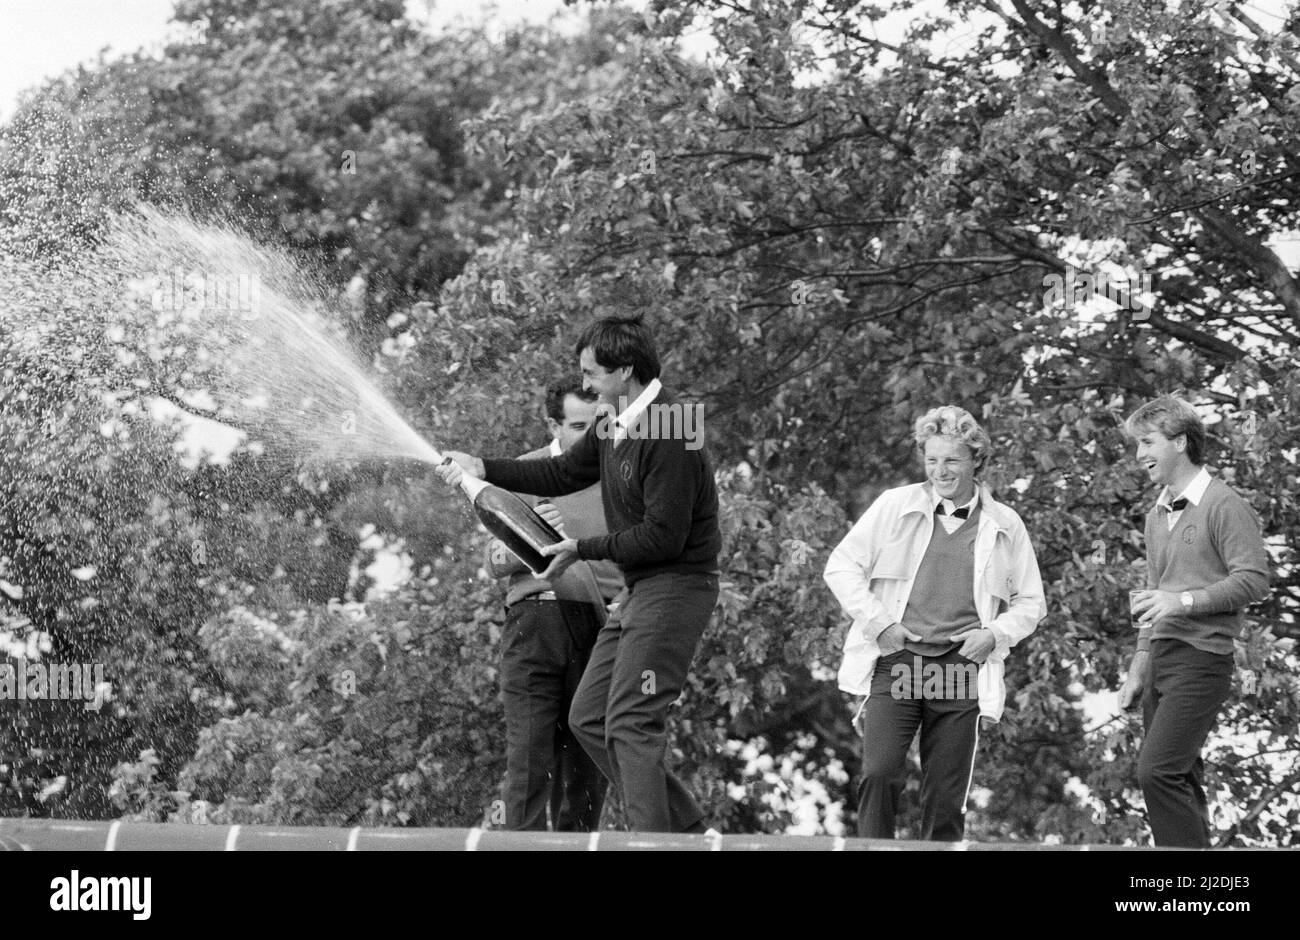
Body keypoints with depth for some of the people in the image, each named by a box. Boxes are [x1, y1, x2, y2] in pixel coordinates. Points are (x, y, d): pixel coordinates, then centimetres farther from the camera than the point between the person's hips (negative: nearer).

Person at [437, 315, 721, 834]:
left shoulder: (668, 435, -21)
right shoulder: (614, 423, 9)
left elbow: (664, 536, -23)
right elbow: (564, 473, 23)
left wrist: (583, 549, -13)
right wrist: (483, 468, 15)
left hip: (676, 585, -10)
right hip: (639, 588, 10)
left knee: (630, 722, -15)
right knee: (588, 718, 10)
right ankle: (681, 821, 14)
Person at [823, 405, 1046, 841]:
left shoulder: (1004, 525, 10)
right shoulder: (895, 506, 6)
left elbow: (1030, 603, 17)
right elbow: (841, 565, 7)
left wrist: (994, 635, -1)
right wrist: (877, 621, -4)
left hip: (960, 671, 1)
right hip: (895, 660, -1)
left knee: (946, 797, 2)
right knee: (880, 775, -18)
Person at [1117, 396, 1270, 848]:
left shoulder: (1224, 506, -8)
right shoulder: (1158, 514, 18)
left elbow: (1254, 581, -15)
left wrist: (1185, 601, -22)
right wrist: (1139, 667, 22)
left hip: (1200, 659, -9)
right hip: (1161, 659, 9)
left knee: (1157, 770, -18)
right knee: (1179, 780, 8)